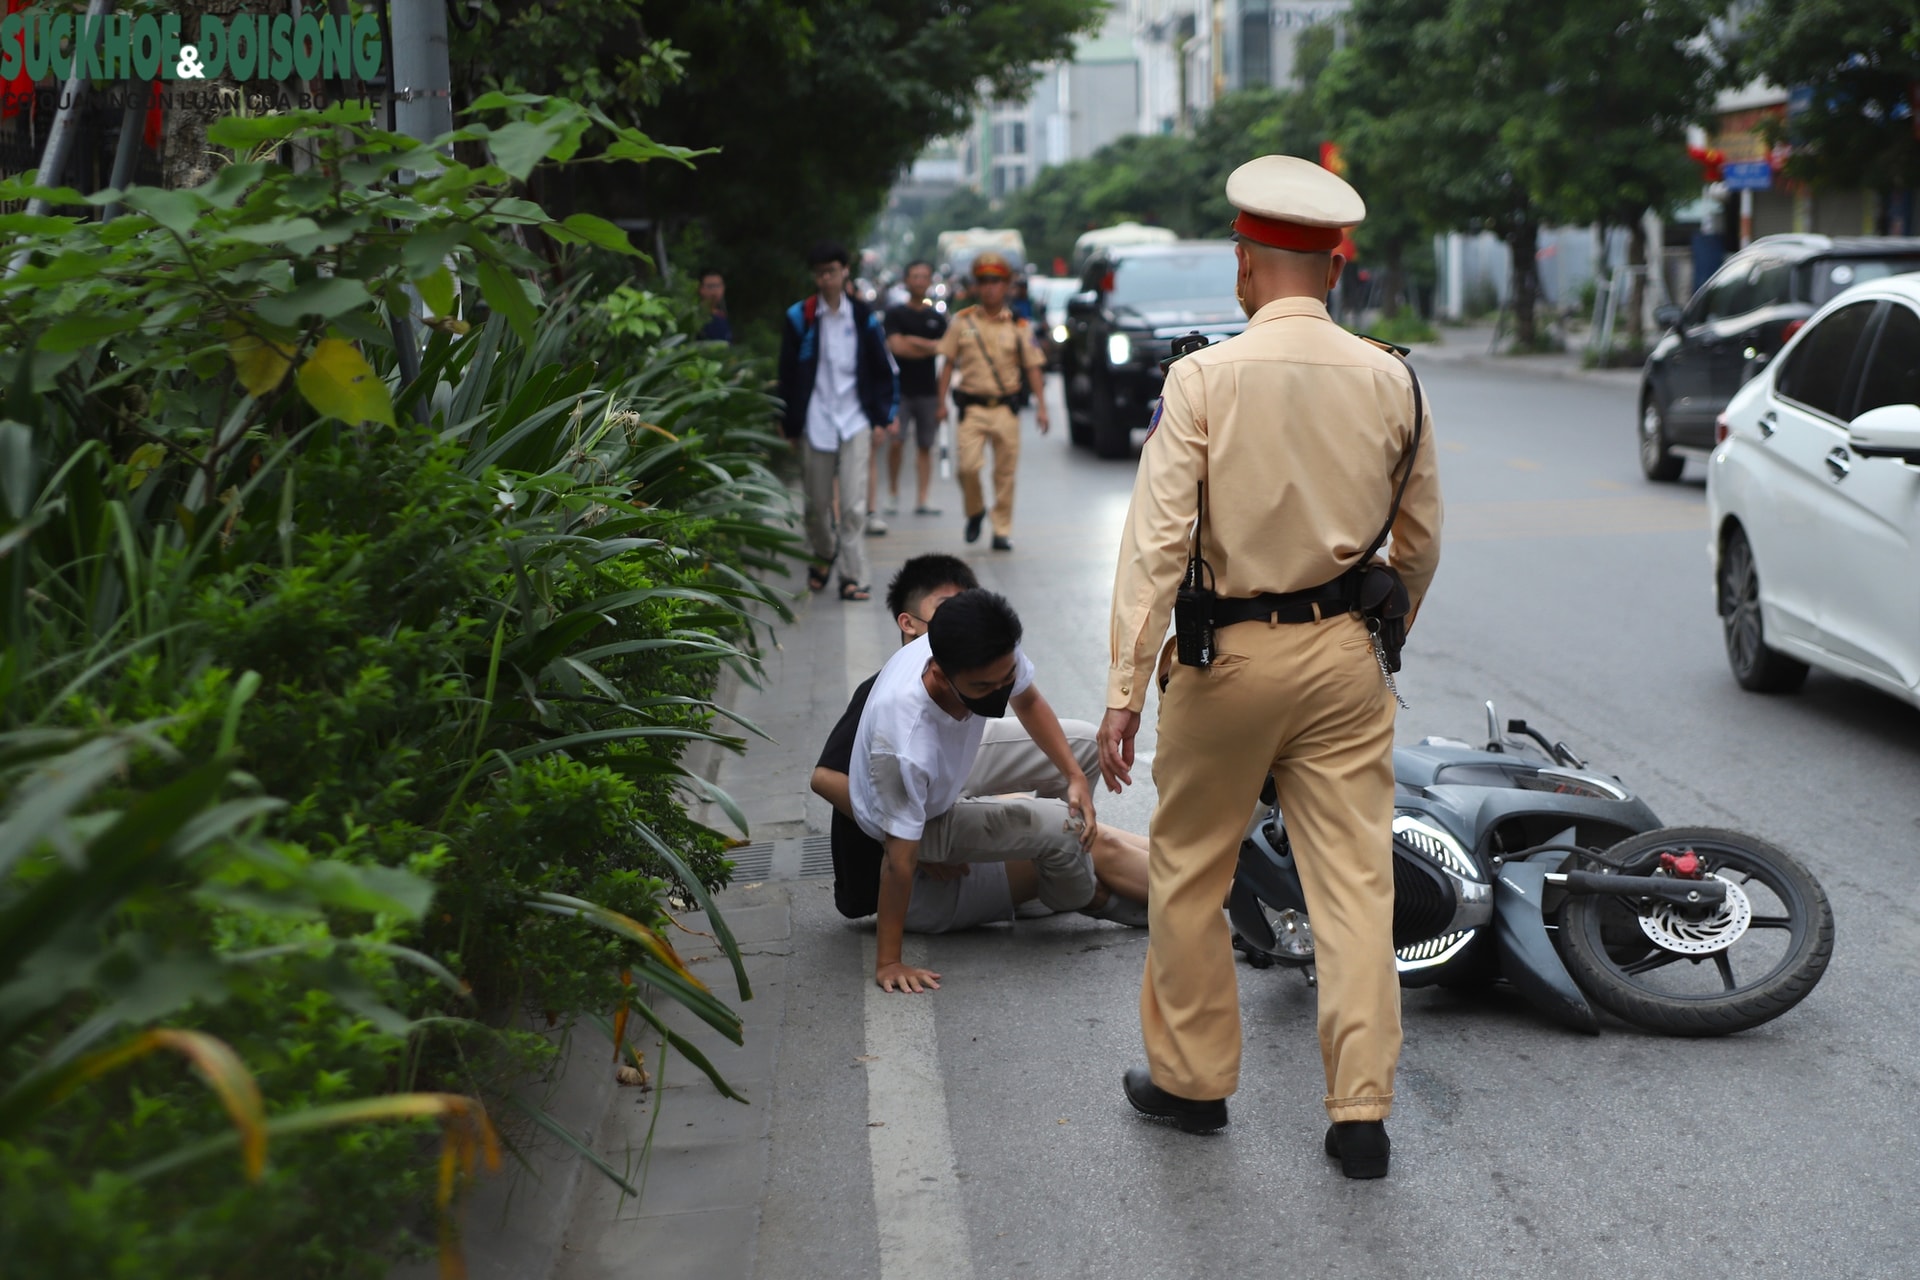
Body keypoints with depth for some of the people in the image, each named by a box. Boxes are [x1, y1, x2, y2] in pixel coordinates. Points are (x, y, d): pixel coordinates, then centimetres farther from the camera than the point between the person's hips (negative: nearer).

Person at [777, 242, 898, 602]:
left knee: (853, 505, -9)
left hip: (855, 421, 0)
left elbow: (882, 370, 11)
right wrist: (789, 424, 2)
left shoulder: (863, 317, 4)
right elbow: (787, 374, 5)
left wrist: (881, 418, 5)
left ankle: (852, 576, -6)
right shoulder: (799, 317, 1)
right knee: (817, 503, 10)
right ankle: (824, 555, 36)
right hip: (815, 421, 0)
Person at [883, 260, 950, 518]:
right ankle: (893, 493, 2)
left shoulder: (937, 318, 13)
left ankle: (921, 500, 4)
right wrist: (931, 347, -7)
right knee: (897, 442, -13)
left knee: (925, 446, 2)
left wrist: (915, 342, -3)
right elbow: (896, 346, -9)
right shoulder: (896, 315, 3)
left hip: (929, 390, 3)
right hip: (901, 389, -3)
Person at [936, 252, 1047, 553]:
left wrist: (1041, 406, -1)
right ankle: (975, 511, 15)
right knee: (968, 466, -13)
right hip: (972, 407, 0)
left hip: (1006, 408, 0)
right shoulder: (962, 322, 6)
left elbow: (1033, 367, 6)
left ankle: (1002, 531, 12)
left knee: (1005, 473, 2)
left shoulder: (1018, 326, 6)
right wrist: (942, 401, 3)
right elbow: (949, 363, 9)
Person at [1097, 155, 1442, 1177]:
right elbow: (1421, 541, 9)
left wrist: (1125, 689, -13)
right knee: (1355, 881, 5)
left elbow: (1156, 540, -15)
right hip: (1345, 652, 3)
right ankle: (1361, 1111, 6)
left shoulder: (1206, 378, -11)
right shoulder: (1390, 381, 0)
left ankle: (1192, 1078, 25)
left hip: (1231, 653, -3)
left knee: (1190, 874, 13)